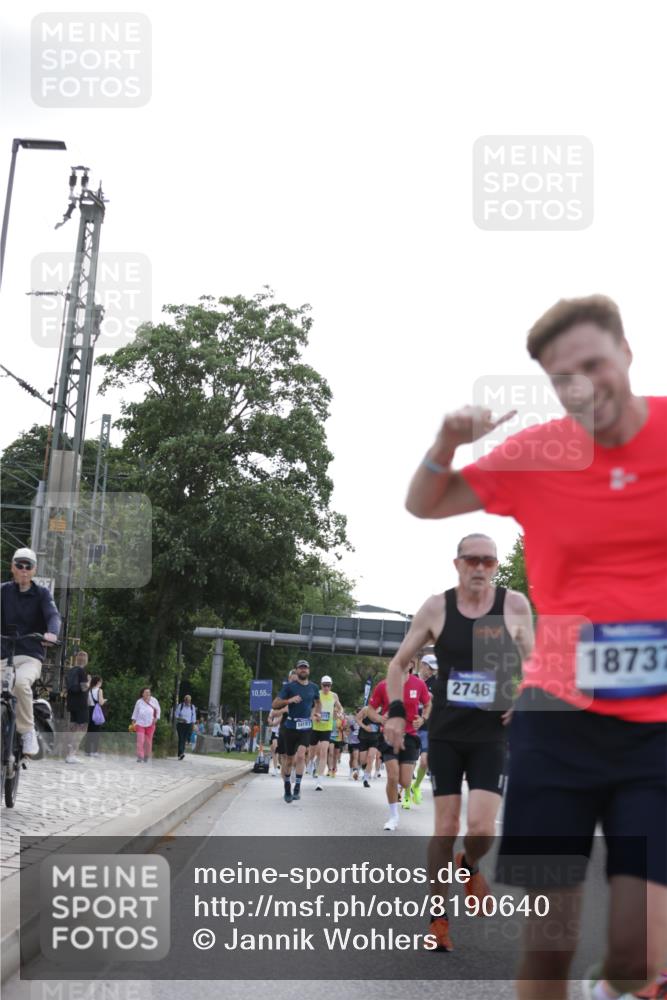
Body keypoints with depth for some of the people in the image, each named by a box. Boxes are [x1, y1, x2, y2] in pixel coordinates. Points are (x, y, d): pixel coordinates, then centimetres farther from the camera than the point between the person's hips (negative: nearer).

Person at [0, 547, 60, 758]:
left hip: (31, 656, -2)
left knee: (21, 682, -34)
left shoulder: (41, 593, 6)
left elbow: (53, 615, -10)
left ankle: (27, 732, -19)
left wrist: (52, 632, -34)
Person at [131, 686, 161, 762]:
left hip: (150, 724, 1)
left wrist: (156, 718, -1)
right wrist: (133, 721, 7)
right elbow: (135, 712, 10)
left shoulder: (154, 700, 0)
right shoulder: (139, 702, 0)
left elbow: (158, 710, 10)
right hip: (140, 724, -1)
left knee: (148, 741, 5)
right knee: (140, 740, -12)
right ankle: (140, 757, -12)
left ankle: (146, 756, 18)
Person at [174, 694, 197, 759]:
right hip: (180, 724, -2)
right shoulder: (180, 706, -1)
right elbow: (176, 715, 0)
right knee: (181, 739, -12)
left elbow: (194, 717, 10)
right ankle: (181, 753, -20)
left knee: (185, 739, -1)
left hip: (189, 725, 2)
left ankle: (180, 754, 6)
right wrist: (181, 719, -17)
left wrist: (193, 726, 6)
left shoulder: (192, 707, 6)